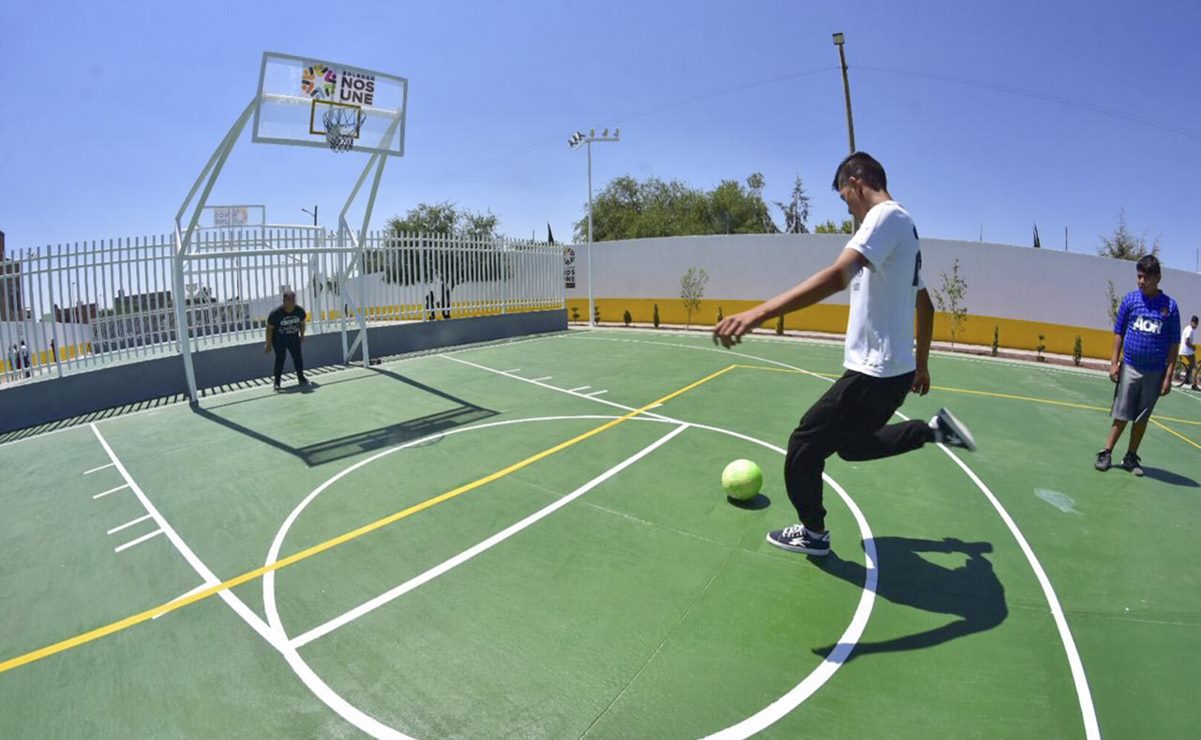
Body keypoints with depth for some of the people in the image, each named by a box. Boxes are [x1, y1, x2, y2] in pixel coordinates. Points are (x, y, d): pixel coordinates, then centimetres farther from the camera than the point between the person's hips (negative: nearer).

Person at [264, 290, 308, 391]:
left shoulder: (300, 311, -13)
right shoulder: (276, 313, -23)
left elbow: (302, 323, 7)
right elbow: (269, 328, -16)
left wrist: (302, 336, 11)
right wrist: (268, 344, -13)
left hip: (293, 337, 4)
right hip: (278, 338, -4)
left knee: (298, 357, 3)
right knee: (280, 358, -7)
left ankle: (301, 378, 18)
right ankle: (277, 382, 1)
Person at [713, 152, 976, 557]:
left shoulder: (886, 215, -14)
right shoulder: (906, 225, 16)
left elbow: (837, 276, -33)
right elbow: (925, 306, 23)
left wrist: (757, 314, -41)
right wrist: (921, 364, 32)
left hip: (874, 374, -10)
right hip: (897, 369, 10)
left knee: (803, 448, 3)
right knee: (853, 444, 28)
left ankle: (813, 533, 21)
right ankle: (935, 428, 28)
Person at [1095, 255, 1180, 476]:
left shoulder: (1170, 306, -1)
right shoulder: (1130, 299, 0)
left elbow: (1174, 344, 1)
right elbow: (1118, 332, 5)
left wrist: (1169, 375, -4)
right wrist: (1114, 362, -2)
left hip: (1155, 373, 0)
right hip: (1129, 367, 0)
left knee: (1142, 419, 9)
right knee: (1121, 416, 1)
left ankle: (1131, 457, 19)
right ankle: (1106, 453, 10)